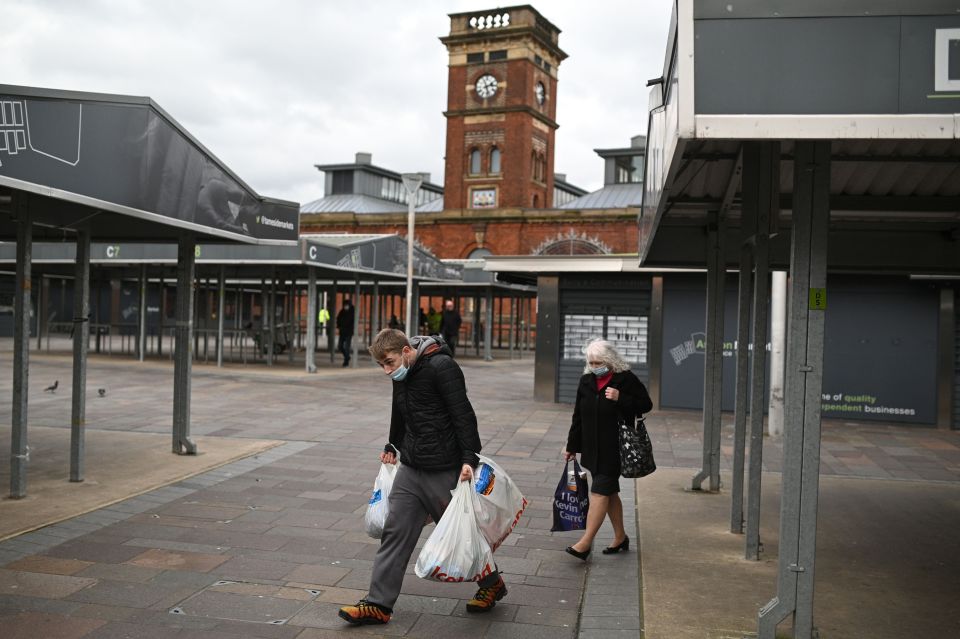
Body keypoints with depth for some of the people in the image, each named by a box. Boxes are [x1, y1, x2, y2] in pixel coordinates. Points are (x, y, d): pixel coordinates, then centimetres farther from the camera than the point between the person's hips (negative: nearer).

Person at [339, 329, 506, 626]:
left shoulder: (441, 367, -18)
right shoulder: (402, 374, 8)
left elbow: (463, 415, -22)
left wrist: (469, 458, -26)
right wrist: (393, 447, 33)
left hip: (444, 471, -7)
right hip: (410, 468, 7)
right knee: (395, 532, 4)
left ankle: (492, 583, 30)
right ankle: (378, 604, 9)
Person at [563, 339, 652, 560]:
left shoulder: (626, 379, -9)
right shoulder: (586, 381, 8)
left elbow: (646, 404, -6)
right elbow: (578, 416, 14)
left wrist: (620, 399, -20)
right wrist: (572, 446, 15)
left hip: (615, 448, -6)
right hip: (592, 448, 6)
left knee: (599, 492, -9)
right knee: (610, 492, 16)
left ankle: (585, 543, -8)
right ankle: (620, 537, 30)